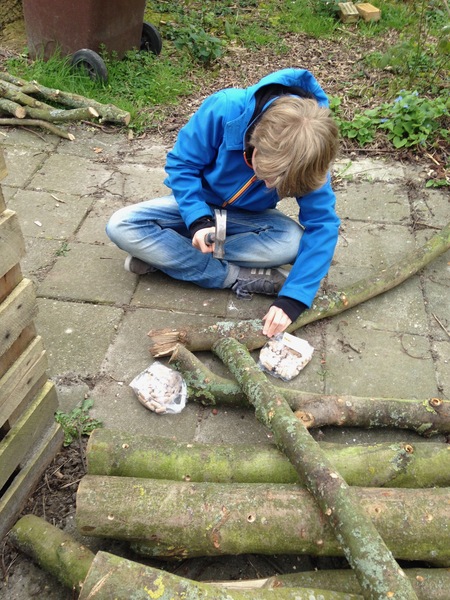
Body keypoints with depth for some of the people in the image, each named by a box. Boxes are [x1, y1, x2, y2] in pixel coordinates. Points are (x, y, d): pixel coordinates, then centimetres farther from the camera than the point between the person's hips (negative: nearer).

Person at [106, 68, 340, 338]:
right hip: (198, 207, 0)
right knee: (121, 227, -24)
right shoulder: (225, 108, -33)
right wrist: (198, 220, -35)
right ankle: (236, 276, -22)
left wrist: (293, 299, -39)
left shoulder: (308, 156, -28)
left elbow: (322, 225, -29)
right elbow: (181, 164, -19)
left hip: (247, 217, 1)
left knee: (294, 241, -31)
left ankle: (163, 254, -20)